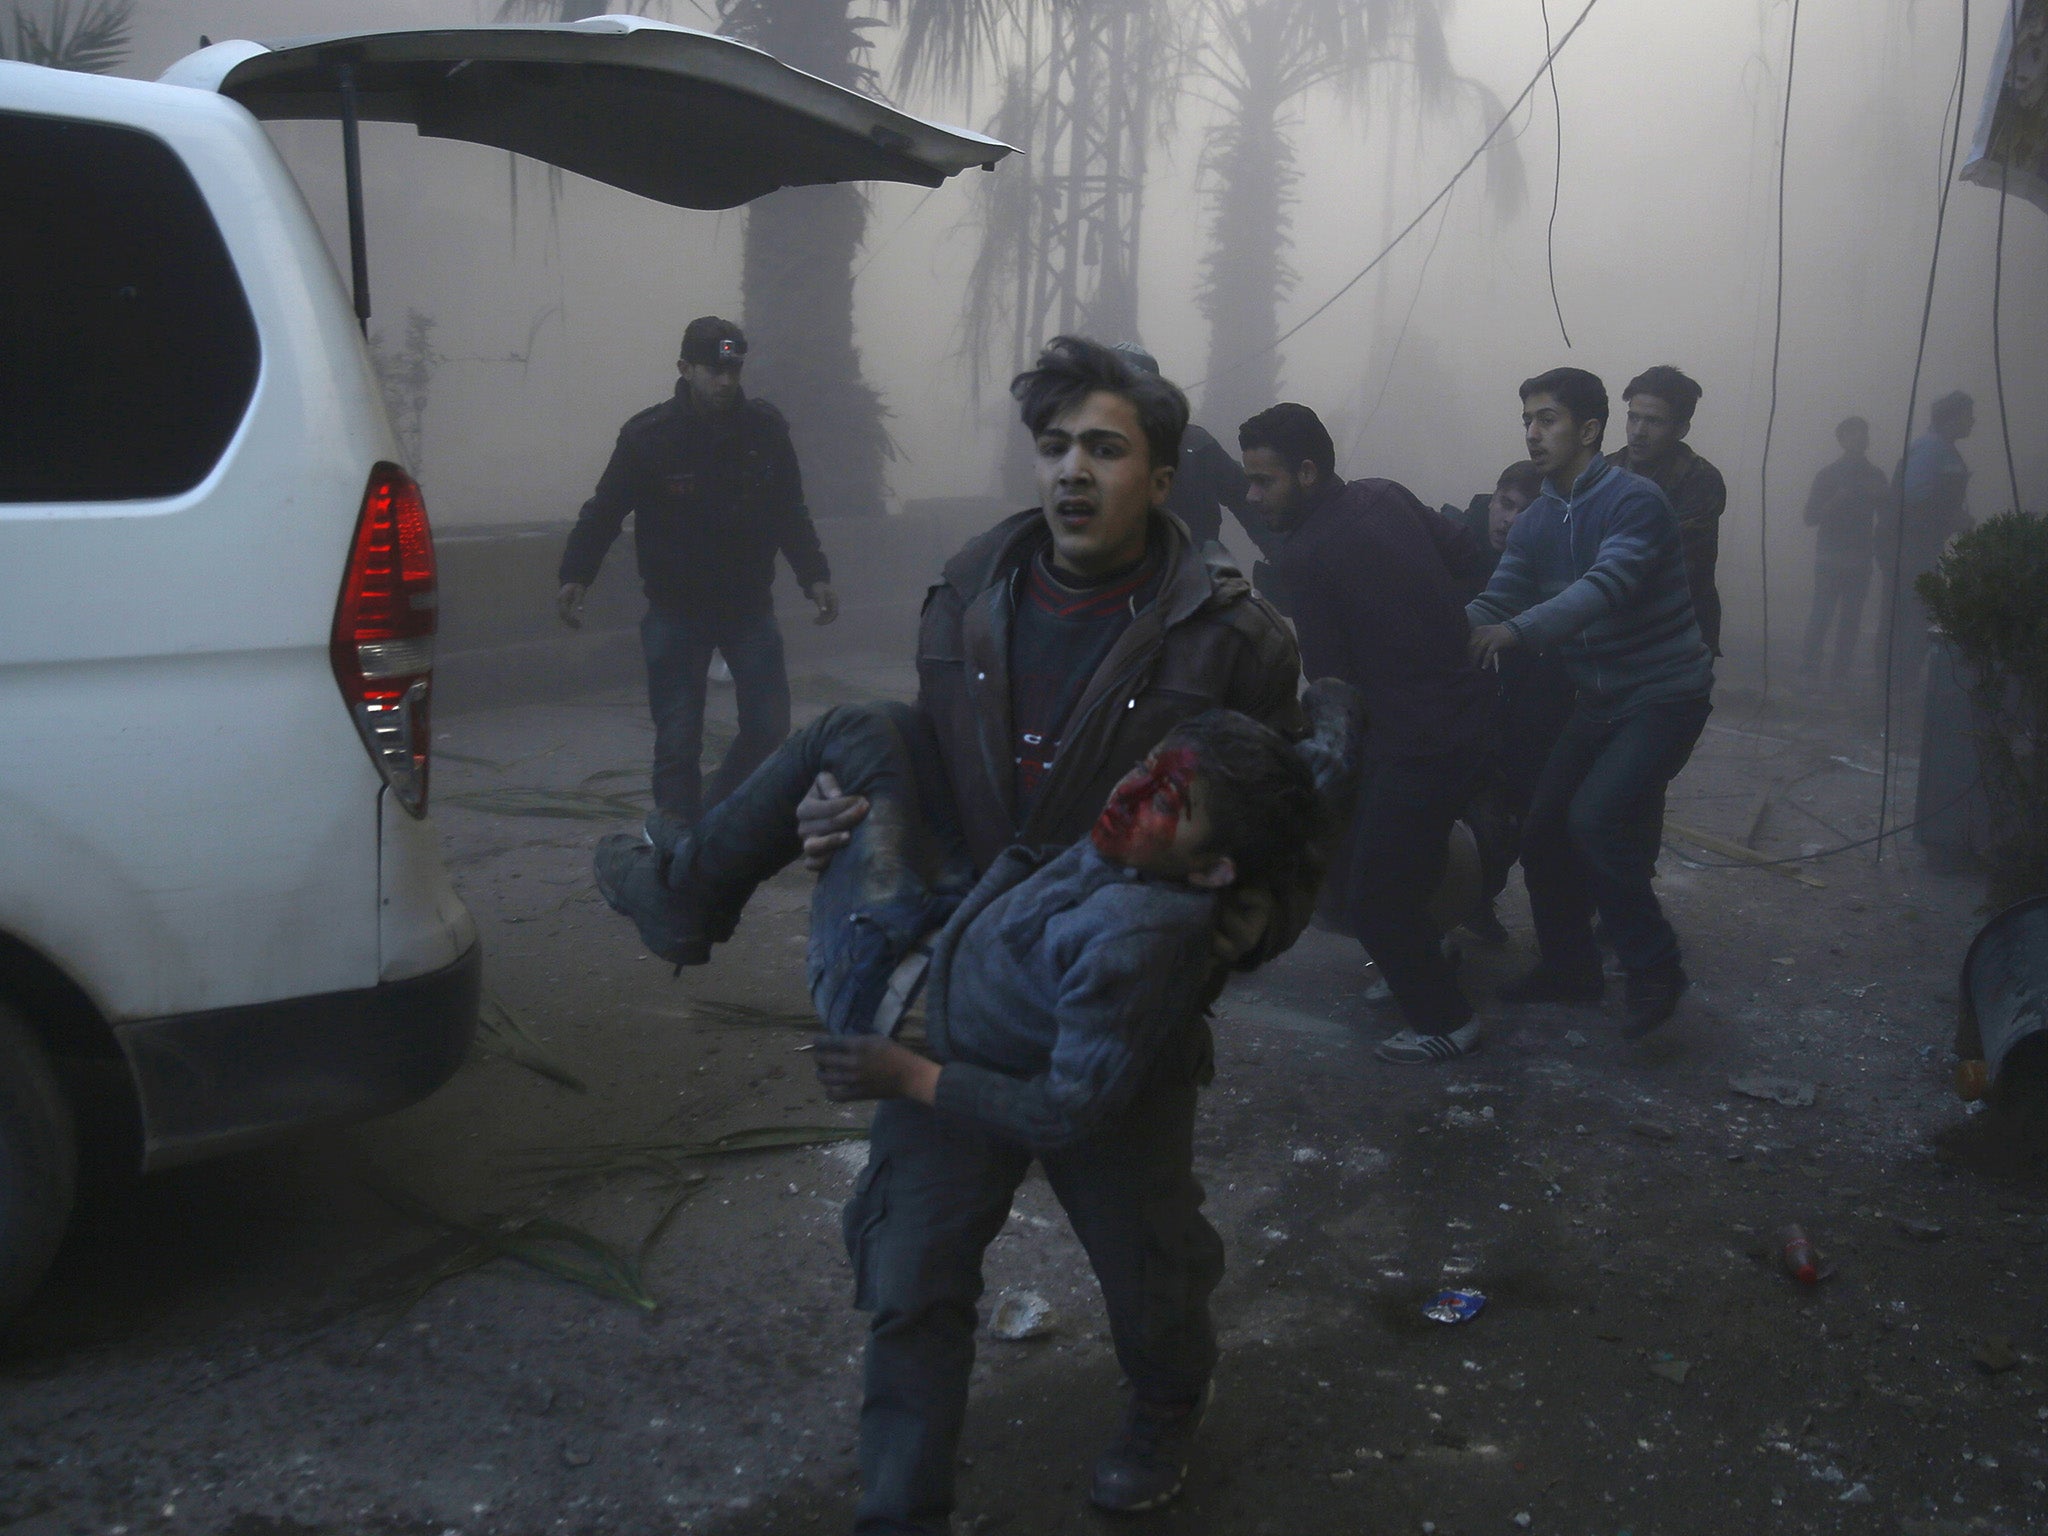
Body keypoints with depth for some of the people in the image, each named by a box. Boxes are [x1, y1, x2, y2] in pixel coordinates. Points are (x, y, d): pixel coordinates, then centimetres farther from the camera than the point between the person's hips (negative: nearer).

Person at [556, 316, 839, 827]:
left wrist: (814, 575, 1)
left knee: (769, 726, 3)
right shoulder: (647, 435, -10)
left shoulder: (766, 427, -1)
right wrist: (575, 576, -18)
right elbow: (603, 511, -5)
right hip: (676, 611, -3)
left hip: (750, 604, 3)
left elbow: (790, 512, 9)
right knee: (678, 740, -3)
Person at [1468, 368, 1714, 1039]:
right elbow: (1494, 603, -2)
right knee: (1542, 825, 2)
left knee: (1595, 818, -23)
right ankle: (1569, 965, 21)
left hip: (1665, 693, -7)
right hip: (1599, 699, 7)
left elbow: (1608, 585, -34)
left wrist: (1515, 630, -45)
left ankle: (1654, 970, -6)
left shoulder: (1634, 500, -19)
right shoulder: (1534, 524, 5)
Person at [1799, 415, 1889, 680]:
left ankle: (1841, 673, 4)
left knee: (1851, 618, 1)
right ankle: (1810, 666, -6)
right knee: (1822, 613, -10)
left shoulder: (1875, 476, 10)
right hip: (1830, 557, -3)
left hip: (1859, 558, 3)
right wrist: (1838, 499, -18)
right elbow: (1811, 517, -4)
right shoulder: (1828, 476, 0)